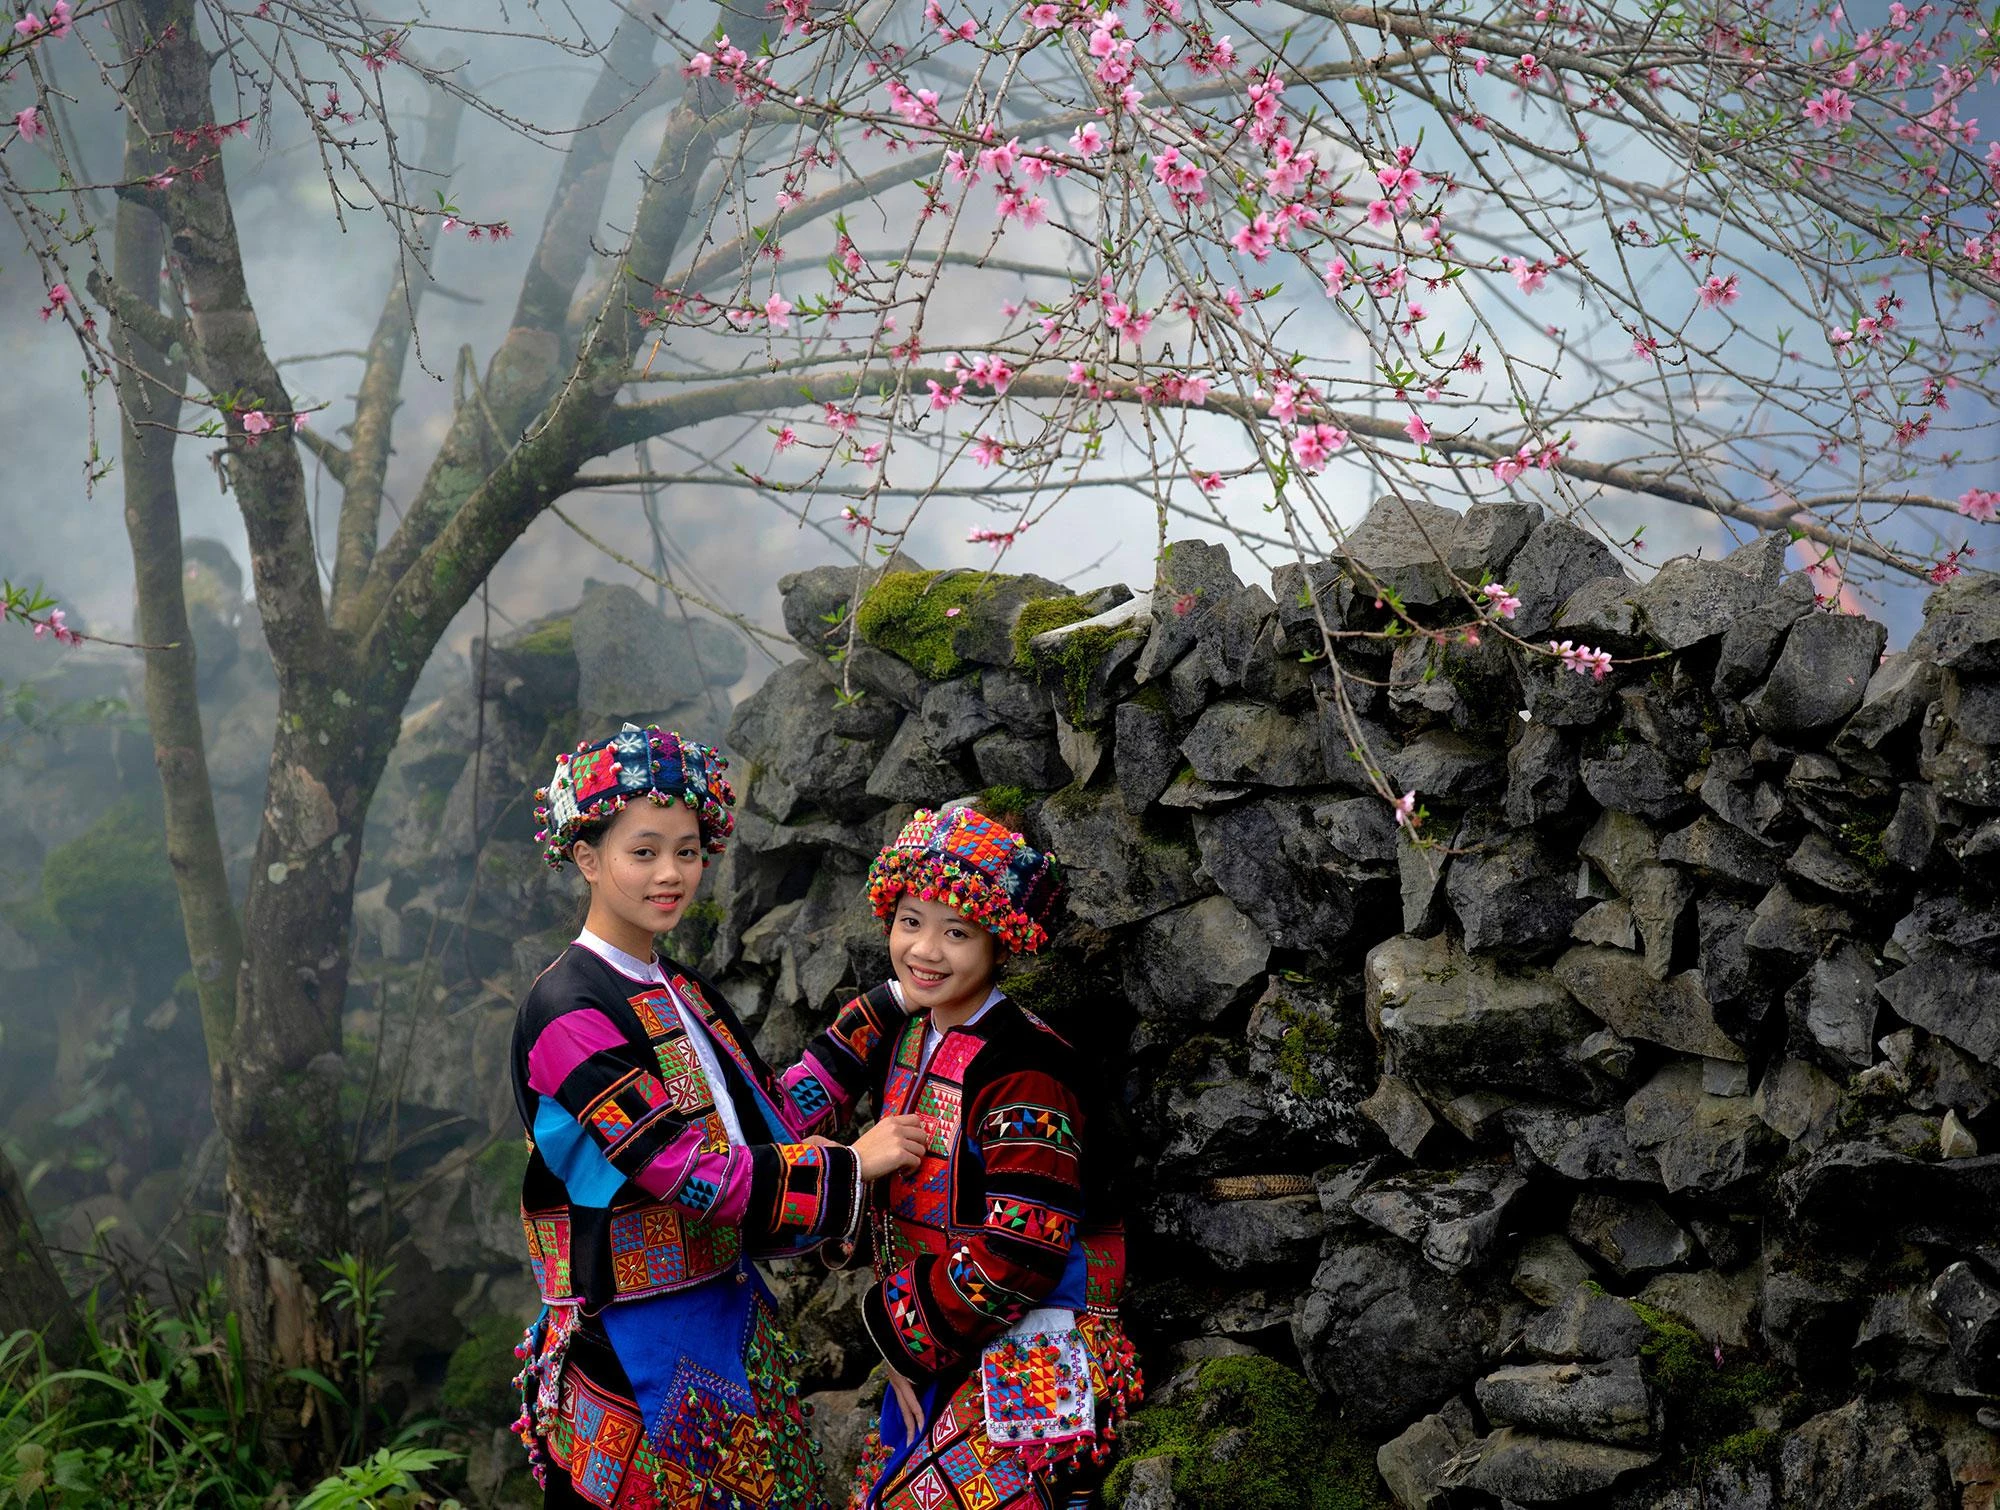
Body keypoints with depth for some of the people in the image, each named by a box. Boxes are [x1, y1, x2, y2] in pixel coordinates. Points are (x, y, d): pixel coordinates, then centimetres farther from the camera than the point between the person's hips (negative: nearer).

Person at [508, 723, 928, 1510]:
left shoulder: (685, 994, 11)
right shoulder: (568, 1011, -17)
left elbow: (772, 1114, 11)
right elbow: (685, 1171, -21)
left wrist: (886, 1009, 10)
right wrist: (849, 1165, -14)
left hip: (732, 1319, 8)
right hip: (634, 1349, -8)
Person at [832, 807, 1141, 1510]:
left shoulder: (1022, 1068, -19)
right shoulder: (917, 1040, 8)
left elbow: (1021, 1251, -24)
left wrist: (904, 1334, -13)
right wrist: (901, 1345, 4)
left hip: (1025, 1363, -8)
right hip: (932, 1358, 8)